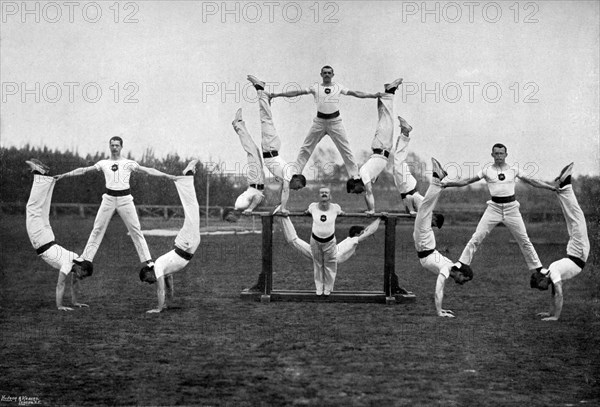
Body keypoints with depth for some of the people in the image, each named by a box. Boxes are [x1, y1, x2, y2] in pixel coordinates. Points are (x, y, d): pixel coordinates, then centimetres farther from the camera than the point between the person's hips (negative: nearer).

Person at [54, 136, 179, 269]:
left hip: (125, 199, -2)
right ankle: (86, 257, 9)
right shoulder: (103, 163, 7)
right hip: (109, 198, 2)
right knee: (97, 228, 3)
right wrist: (64, 175, 6)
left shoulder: (129, 163, 1)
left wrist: (166, 175, -14)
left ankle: (147, 259, 2)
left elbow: (148, 170, -5)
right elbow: (84, 170, 8)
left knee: (135, 229, -2)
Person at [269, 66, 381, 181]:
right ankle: (295, 173, 9)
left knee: (345, 149, -1)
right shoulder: (315, 87, 5)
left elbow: (355, 93, 2)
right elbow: (297, 92, 1)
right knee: (306, 148, 2)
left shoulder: (338, 87, 6)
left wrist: (372, 95, -8)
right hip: (319, 121, 0)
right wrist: (277, 94, -6)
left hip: (335, 121, 0)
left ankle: (354, 175, 6)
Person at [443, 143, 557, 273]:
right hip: (494, 207, -1)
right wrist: (446, 184, -10)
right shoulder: (487, 171, 2)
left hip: (511, 207, 1)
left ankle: (538, 268, 16)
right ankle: (461, 265, -3)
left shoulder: (514, 169, 4)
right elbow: (467, 181, 0)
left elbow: (531, 181, 7)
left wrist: (553, 187, 1)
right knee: (476, 237, -8)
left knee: (524, 240, 5)